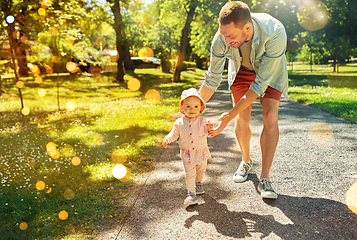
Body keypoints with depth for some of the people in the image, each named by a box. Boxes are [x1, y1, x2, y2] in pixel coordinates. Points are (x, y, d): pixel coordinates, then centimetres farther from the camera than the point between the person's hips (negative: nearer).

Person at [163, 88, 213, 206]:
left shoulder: (202, 121, -10)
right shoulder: (179, 122, -6)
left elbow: (207, 133, -15)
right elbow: (174, 134, 0)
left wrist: (209, 129, -37)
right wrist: (167, 139, -17)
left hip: (201, 151, 2)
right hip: (187, 153, -1)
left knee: (201, 170, 21)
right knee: (190, 173, -5)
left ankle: (198, 183, 49)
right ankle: (191, 194, 3)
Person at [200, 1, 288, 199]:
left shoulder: (275, 33, -41)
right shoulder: (221, 38, -32)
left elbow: (261, 82, -36)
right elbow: (212, 79, -16)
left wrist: (230, 115, -37)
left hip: (270, 70, -2)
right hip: (242, 68, 2)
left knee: (270, 117, -17)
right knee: (242, 120, -7)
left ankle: (264, 179, -10)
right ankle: (246, 161, 22)